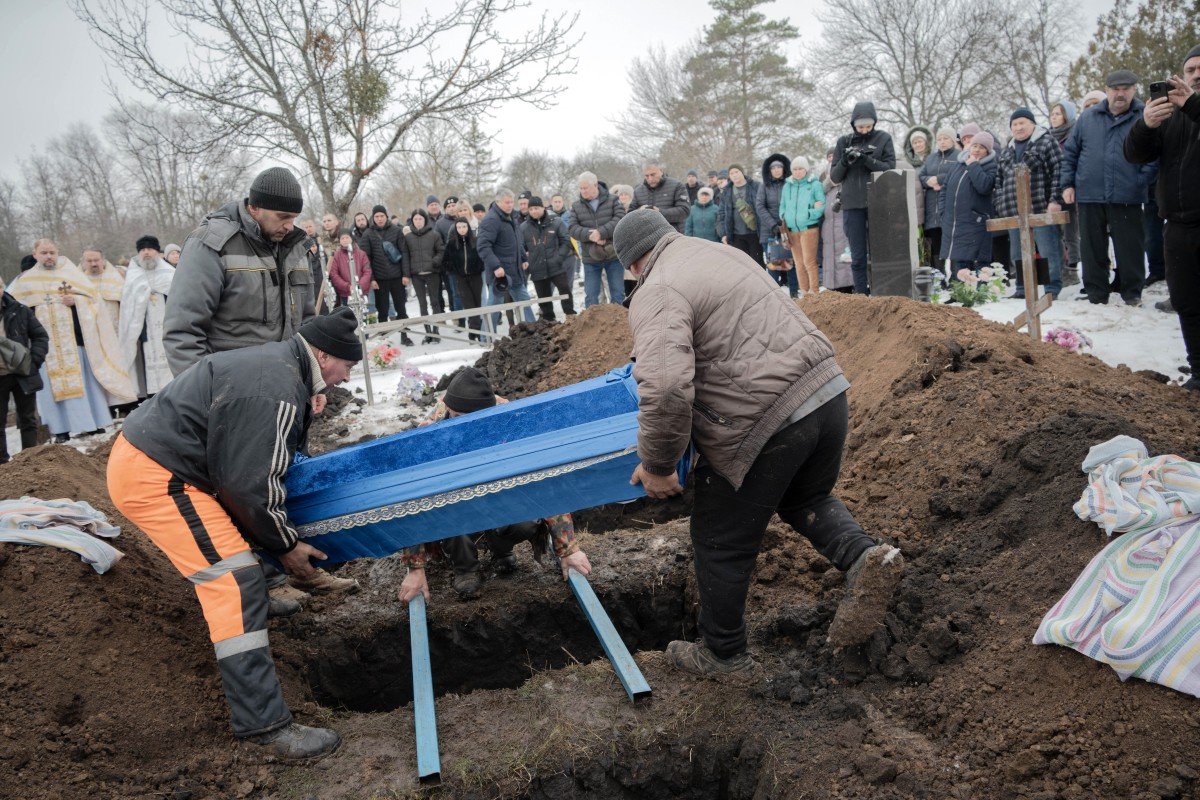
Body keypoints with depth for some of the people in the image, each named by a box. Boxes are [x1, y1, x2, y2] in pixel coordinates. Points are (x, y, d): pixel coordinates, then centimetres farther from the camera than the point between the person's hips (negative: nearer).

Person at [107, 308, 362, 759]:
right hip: (152, 479, -11)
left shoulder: (278, 362, 11)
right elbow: (251, 485, -20)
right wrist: (284, 543, -6)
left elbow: (260, 464, 22)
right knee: (236, 583, -14)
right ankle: (265, 726, -14)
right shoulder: (275, 394, -22)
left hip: (141, 452, 11)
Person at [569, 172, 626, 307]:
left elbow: (620, 219, -13)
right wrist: (590, 235, -21)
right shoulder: (576, 206, 7)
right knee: (590, 296, 5)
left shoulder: (612, 201, 2)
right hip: (590, 258, 1)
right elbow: (572, 229, -2)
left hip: (613, 255, -1)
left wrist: (601, 232, -24)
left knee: (618, 293, 5)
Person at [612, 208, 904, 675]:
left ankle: (723, 653, 29)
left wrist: (657, 465, -11)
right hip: (827, 391, 9)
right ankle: (864, 557, 6)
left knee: (721, 544, 12)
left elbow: (665, 390, -25)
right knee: (807, 500, 32)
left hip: (765, 426, -8)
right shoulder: (721, 251, 18)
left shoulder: (655, 295, -10)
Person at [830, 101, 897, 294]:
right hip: (852, 205, 2)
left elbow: (890, 168, -3)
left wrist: (866, 159, -17)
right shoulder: (844, 142, 11)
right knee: (858, 255, 4)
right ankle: (860, 294, 8)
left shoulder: (883, 139, 5)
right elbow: (835, 177, 11)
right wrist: (844, 161, -10)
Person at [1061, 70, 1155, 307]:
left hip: (1127, 198, -2)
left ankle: (1132, 294, 15)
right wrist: (1068, 184, 7)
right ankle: (1096, 295, 17)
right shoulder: (1088, 117, 9)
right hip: (1089, 196, 2)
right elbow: (1070, 152, 13)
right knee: (1093, 249, 7)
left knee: (1130, 248, 3)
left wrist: (1142, 182, -10)